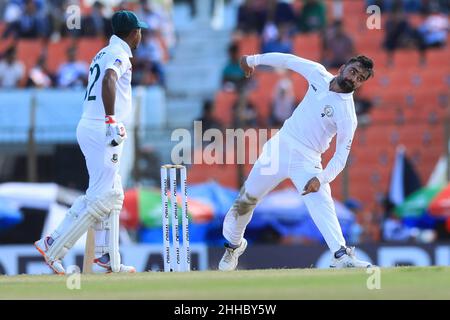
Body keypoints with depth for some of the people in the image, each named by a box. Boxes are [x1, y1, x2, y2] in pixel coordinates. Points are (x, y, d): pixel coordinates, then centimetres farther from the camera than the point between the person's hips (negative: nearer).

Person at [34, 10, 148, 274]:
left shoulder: (104, 54, 20)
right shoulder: (119, 54, -10)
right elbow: (108, 80, -29)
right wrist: (111, 121, -34)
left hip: (88, 127, 10)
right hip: (101, 130, -10)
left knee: (112, 194, 14)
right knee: (102, 196, -9)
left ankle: (108, 258, 12)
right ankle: (54, 248, -12)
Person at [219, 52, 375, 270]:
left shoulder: (347, 115, -15)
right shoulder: (318, 74, -2)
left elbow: (341, 156, -17)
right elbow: (289, 60, 13)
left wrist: (321, 178, -32)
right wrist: (253, 59, 19)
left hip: (307, 161, -4)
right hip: (280, 146, 4)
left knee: (322, 203, -27)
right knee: (246, 200, 11)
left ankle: (342, 256, -40)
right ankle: (233, 244, 34)